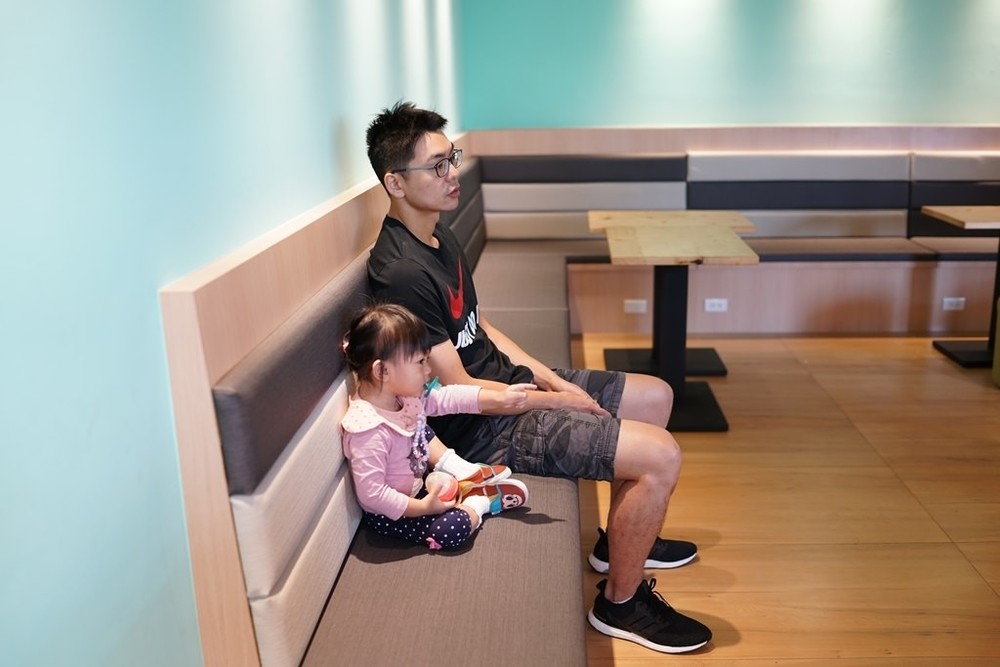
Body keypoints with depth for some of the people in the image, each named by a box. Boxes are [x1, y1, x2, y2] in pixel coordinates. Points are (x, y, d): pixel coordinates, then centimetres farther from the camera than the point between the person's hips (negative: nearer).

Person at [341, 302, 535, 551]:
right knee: (454, 528, -24)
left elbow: (447, 397, 0)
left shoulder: (404, 395, -11)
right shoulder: (370, 430, -36)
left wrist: (498, 398, -7)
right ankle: (480, 501, 5)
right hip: (392, 514, -9)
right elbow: (371, 494, -35)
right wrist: (423, 507, -29)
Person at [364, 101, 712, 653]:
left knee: (656, 396, 16)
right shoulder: (401, 273, -26)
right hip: (483, 427, -10)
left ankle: (622, 538, 30)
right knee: (661, 455, -17)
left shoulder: (438, 237, 6)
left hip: (510, 380, 10)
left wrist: (554, 379, 3)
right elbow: (458, 390, -23)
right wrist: (555, 400, -13)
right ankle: (620, 602, 5)